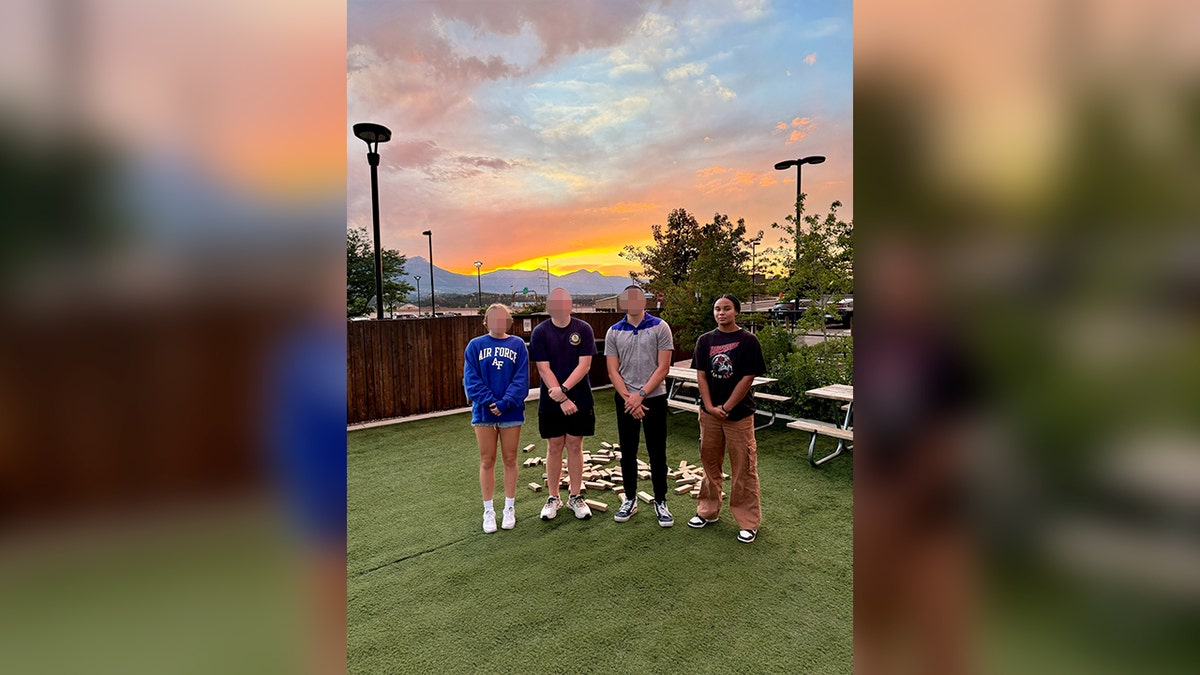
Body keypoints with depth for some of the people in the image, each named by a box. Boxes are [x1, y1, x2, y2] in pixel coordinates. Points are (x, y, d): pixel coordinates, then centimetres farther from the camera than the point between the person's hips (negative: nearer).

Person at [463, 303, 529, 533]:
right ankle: (488, 511, 22)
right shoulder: (475, 345, 1)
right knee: (487, 462, 9)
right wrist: (490, 402, -17)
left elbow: (521, 379, -6)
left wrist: (505, 403, -18)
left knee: (510, 460, 11)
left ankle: (509, 508, 25)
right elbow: (471, 379, -6)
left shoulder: (518, 345, 0)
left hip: (511, 412, 0)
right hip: (483, 412, 0)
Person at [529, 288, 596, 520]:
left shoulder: (583, 329, -3)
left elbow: (584, 364, -8)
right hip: (551, 402, 0)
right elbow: (543, 369, -8)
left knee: (575, 447, 9)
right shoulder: (540, 332, -3)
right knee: (554, 447, 9)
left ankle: (575, 497, 22)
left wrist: (564, 389, -18)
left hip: (579, 399, 0)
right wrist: (562, 400, -14)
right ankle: (553, 498, 23)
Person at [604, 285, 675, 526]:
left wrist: (641, 394, -13)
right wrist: (628, 398, -11)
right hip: (625, 400, 2)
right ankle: (630, 499, 25)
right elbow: (613, 371, 0)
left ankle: (660, 502, 20)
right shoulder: (614, 332, 3)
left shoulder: (660, 327, -4)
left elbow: (663, 368, -9)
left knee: (657, 453, 5)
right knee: (628, 452, 11)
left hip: (654, 398, -2)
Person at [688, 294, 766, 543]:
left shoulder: (748, 341, -5)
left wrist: (726, 408, -11)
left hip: (739, 413, -3)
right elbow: (701, 375, 2)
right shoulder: (705, 340, 4)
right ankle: (708, 511, 30)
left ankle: (749, 522, 15)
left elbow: (748, 378, -9)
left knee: (744, 468, 2)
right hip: (709, 412, 4)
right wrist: (710, 407, -9)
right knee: (709, 463, 14)